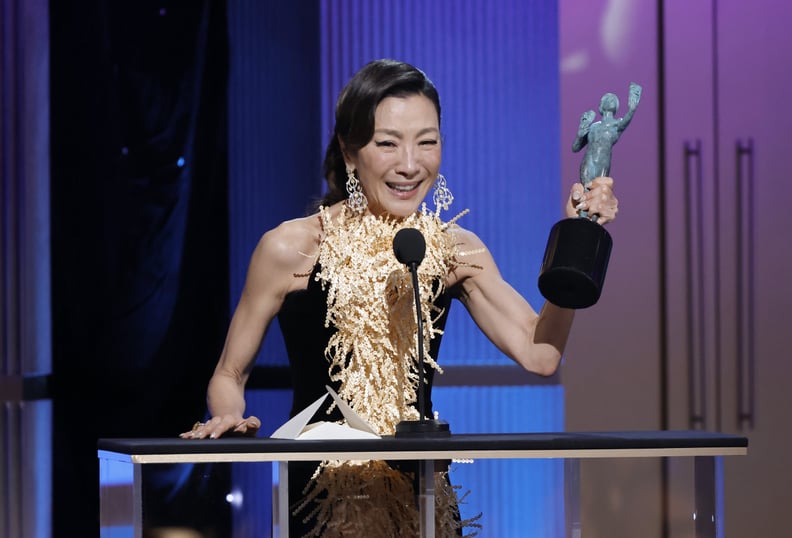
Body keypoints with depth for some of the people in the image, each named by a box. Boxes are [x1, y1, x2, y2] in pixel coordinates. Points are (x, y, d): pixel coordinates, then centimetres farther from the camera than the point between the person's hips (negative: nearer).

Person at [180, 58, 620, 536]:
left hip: (421, 498, 3)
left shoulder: (454, 250, 5)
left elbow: (539, 353, -6)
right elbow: (230, 374, 3)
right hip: (319, 496, -3)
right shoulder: (291, 249, -5)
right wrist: (231, 418, -18)